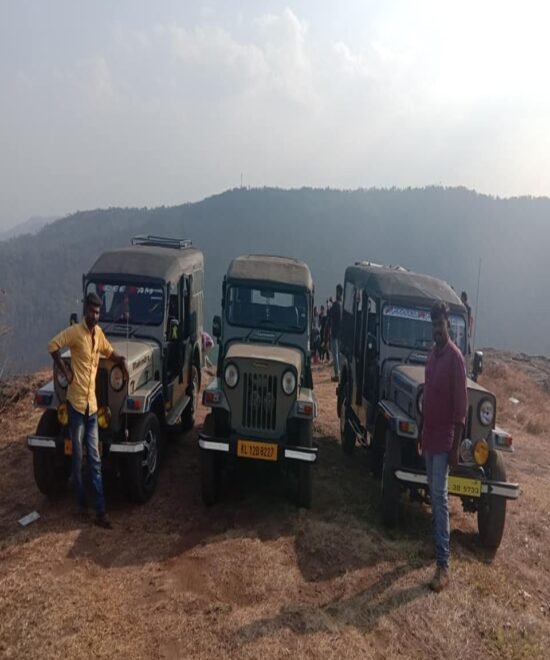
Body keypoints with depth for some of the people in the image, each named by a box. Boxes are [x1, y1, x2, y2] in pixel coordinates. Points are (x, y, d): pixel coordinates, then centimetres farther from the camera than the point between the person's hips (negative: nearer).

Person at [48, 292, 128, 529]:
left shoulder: (98, 332, 10)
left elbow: (108, 351, 26)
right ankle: (82, 504, 22)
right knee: (78, 458, 7)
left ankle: (100, 511, 9)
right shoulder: (75, 332, -10)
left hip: (92, 404, 6)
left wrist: (121, 359, 7)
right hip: (76, 403, -6)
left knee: (95, 460, 6)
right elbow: (53, 345, -12)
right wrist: (65, 371, -13)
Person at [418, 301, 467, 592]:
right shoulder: (431, 355, 11)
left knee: (440, 496, -8)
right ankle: (436, 541, 30)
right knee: (433, 494, 16)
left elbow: (460, 406, -16)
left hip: (444, 438, -8)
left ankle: (443, 565, -4)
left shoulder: (455, 357, -15)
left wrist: (455, 447, -18)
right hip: (429, 436, 8)